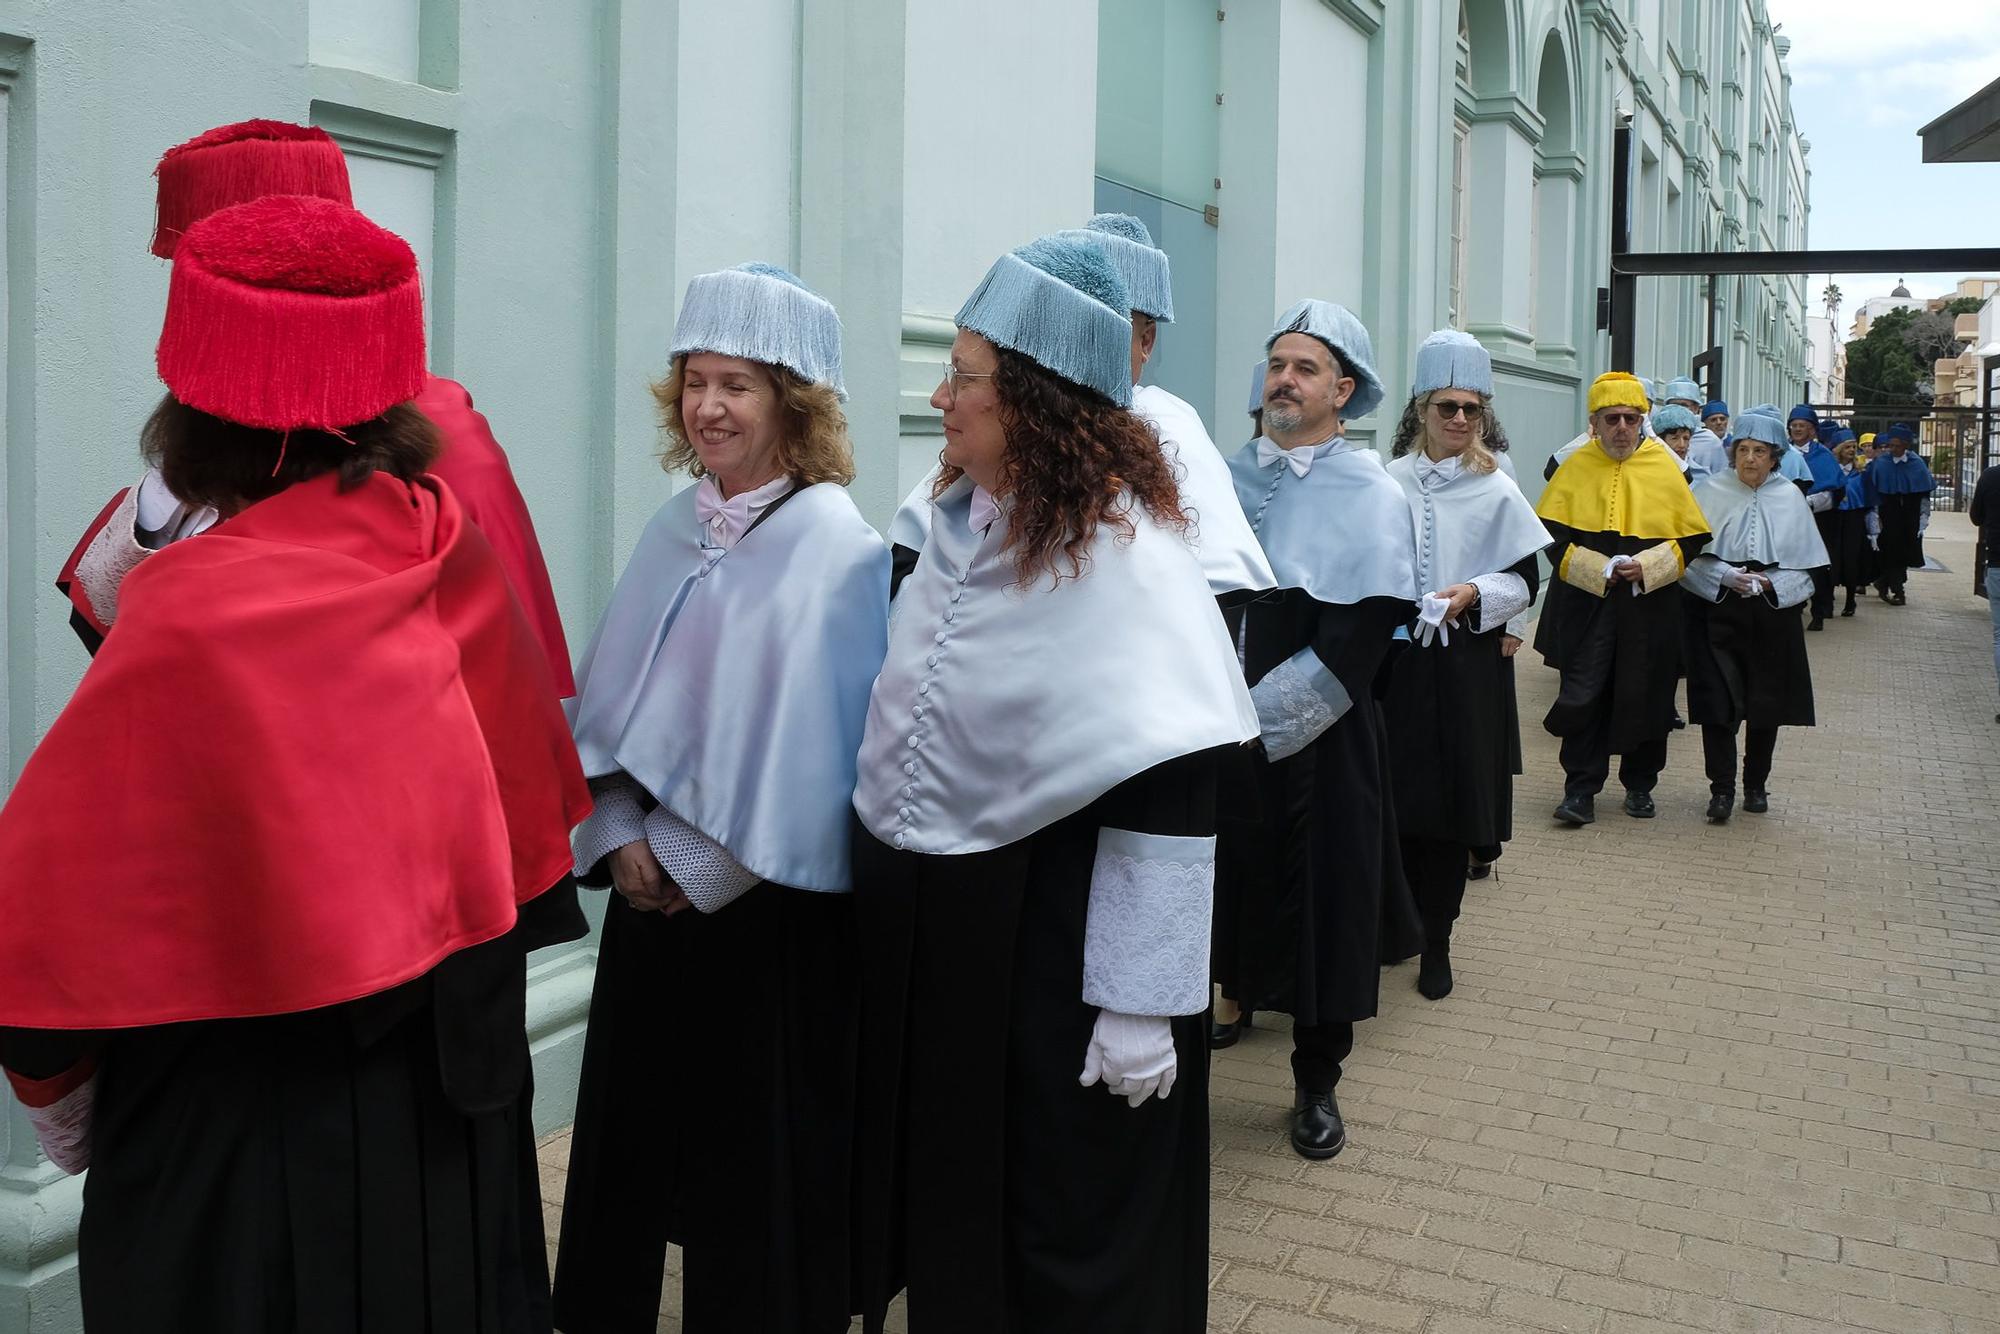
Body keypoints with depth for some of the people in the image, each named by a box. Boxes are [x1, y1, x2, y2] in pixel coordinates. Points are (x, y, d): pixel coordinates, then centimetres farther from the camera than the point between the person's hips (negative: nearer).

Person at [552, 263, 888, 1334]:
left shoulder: (838, 549, -12)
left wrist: (692, 863, -12)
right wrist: (622, 836, -4)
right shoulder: (675, 529, 7)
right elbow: (611, 703, 9)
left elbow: (807, 741, -16)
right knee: (630, 1133, 15)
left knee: (758, 1154, 6)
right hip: (652, 888, 6)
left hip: (767, 908, -6)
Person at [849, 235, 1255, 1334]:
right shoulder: (957, 521, 4)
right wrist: (886, 850, 19)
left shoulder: (1127, 558, -20)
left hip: (1046, 945, -7)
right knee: (943, 1208, 22)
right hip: (915, 925, 7)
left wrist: (1138, 1009, -22)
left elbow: (1169, 800, -23)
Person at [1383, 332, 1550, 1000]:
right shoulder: (1390, 483, 3)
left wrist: (1475, 593, -15)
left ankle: (1436, 944, 14)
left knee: (1451, 805, 2)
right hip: (1396, 662, 1)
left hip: (1467, 667, -1)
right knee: (1398, 800, 2)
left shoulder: (1496, 491, 1)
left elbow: (1525, 581, 2)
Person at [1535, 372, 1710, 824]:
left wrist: (1647, 566, -13)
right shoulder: (1574, 468, 1)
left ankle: (1639, 785, 24)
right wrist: (1593, 568, -14)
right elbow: (1551, 534, 0)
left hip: (1650, 607, 1)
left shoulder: (1665, 468, 1)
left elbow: (1692, 537, 2)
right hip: (1585, 604, -1)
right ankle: (1581, 790, 4)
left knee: (1646, 697, 8)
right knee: (1584, 696, -4)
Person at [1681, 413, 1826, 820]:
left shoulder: (1790, 499, 4)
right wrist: (1725, 577, -17)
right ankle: (1722, 787, 2)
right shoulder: (1712, 493, 0)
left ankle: (1756, 784, 25)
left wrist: (1768, 583, -10)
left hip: (1772, 616, 2)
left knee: (1766, 704, 9)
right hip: (1717, 613, -2)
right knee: (1719, 702, -7)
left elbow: (1805, 566, 7)